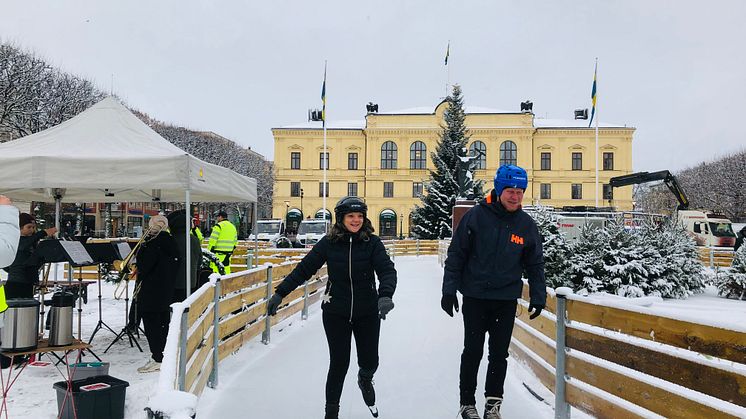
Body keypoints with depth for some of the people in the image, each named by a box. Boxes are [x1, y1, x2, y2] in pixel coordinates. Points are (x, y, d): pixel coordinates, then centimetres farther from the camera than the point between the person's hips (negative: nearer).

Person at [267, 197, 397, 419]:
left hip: (367, 313, 1)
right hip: (336, 313, 0)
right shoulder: (329, 243, -7)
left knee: (370, 362, 7)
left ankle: (365, 380, 46)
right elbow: (304, 269, -3)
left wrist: (385, 295, -35)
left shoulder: (372, 242, -8)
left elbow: (387, 270, -16)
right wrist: (279, 294, -6)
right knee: (339, 363, 3)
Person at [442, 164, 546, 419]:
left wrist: (538, 296, 5)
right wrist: (449, 289, -7)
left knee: (499, 355, 9)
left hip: (507, 300, 2)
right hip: (475, 297, -2)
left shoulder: (527, 225, 2)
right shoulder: (475, 216, -7)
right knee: (473, 352, 5)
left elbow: (535, 264, 11)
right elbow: (456, 255, -4)